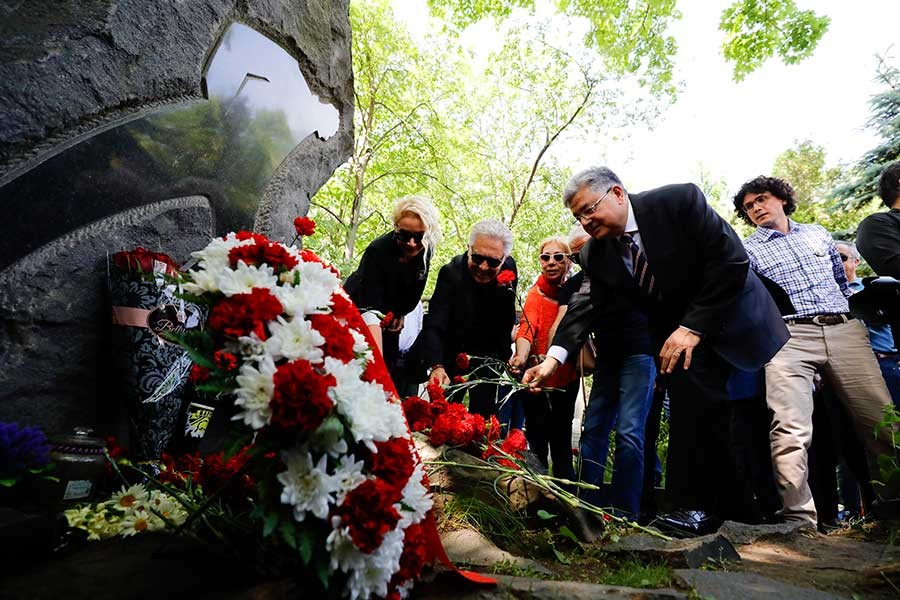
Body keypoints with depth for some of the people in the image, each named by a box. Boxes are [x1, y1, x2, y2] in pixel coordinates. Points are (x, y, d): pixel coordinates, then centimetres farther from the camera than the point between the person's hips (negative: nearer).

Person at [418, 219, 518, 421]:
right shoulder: (451, 272, -24)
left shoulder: (508, 269, -10)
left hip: (489, 355, 3)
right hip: (453, 352, -3)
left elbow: (507, 320, 5)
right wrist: (437, 366, -46)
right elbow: (434, 325, -32)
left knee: (484, 414, 4)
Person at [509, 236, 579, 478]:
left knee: (562, 436, 16)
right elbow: (527, 328, -30)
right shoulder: (536, 294, -13)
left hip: (567, 376, 5)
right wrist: (521, 357, -48)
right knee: (539, 437, 2)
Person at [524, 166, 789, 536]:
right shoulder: (596, 255, -7)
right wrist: (554, 356, -28)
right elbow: (586, 306, -13)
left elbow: (731, 261, -22)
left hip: (733, 319, -3)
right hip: (676, 331, 3)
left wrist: (693, 328, -25)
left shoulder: (679, 200, -21)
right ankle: (698, 504, 3)